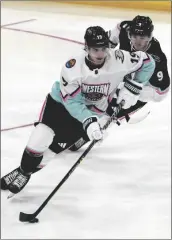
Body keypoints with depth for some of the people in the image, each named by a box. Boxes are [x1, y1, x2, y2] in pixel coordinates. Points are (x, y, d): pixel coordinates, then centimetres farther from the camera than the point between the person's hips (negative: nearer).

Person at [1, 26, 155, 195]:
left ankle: (25, 173, 12)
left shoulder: (118, 60, -27)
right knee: (43, 134, -19)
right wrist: (88, 121, -43)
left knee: (55, 146, -5)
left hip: (92, 112, 2)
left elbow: (147, 62, -14)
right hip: (61, 102, -1)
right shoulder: (72, 68, -31)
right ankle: (22, 170, 2)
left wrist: (133, 87, -20)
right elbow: (73, 102, -29)